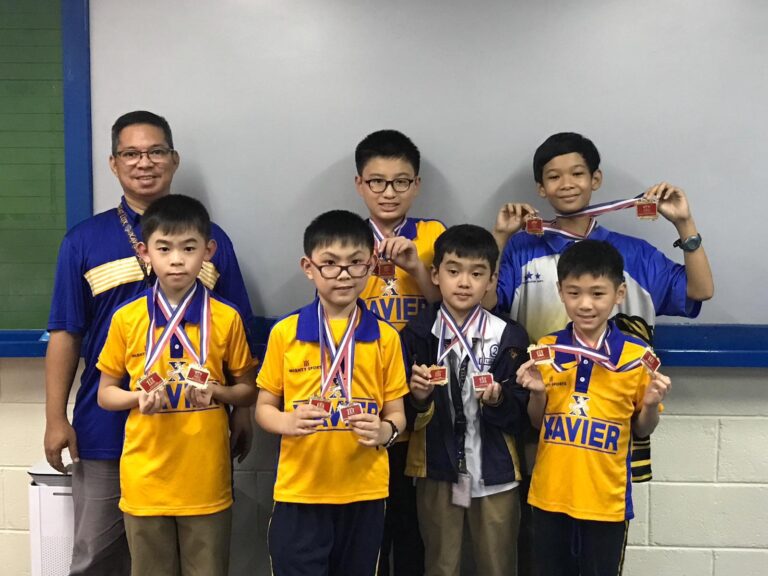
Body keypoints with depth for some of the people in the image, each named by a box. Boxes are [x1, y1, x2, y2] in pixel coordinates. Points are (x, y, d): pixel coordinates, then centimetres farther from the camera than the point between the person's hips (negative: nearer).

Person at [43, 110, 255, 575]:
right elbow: (66, 334, 3)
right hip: (106, 430, 0)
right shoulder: (84, 240, 2)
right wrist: (56, 418, -1)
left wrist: (243, 411, 3)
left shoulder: (211, 238, 3)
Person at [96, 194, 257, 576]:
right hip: (145, 479, 1)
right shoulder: (126, 318, -2)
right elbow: (105, 394, 6)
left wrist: (218, 392, -15)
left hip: (206, 481, -1)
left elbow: (248, 391, 5)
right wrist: (139, 398, -14)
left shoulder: (226, 318, -4)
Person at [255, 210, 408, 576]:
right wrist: (289, 423, -17)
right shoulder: (285, 333, -2)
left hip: (364, 492, 1)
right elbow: (263, 409, 4)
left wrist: (384, 431, -17)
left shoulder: (385, 337, 1)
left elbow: (396, 414, 6)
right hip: (298, 491, -1)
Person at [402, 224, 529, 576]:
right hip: (436, 472, 0)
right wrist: (418, 398, -20)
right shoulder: (417, 334, -3)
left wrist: (497, 401, -22)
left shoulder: (509, 337, -5)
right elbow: (404, 416, 0)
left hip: (495, 474, 0)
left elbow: (521, 418, -3)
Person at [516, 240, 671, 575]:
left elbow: (642, 430, 4)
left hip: (606, 499, -2)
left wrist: (651, 405, -16)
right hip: (550, 494, 2)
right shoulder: (545, 350, -2)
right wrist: (537, 394, -11)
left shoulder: (638, 356, -8)